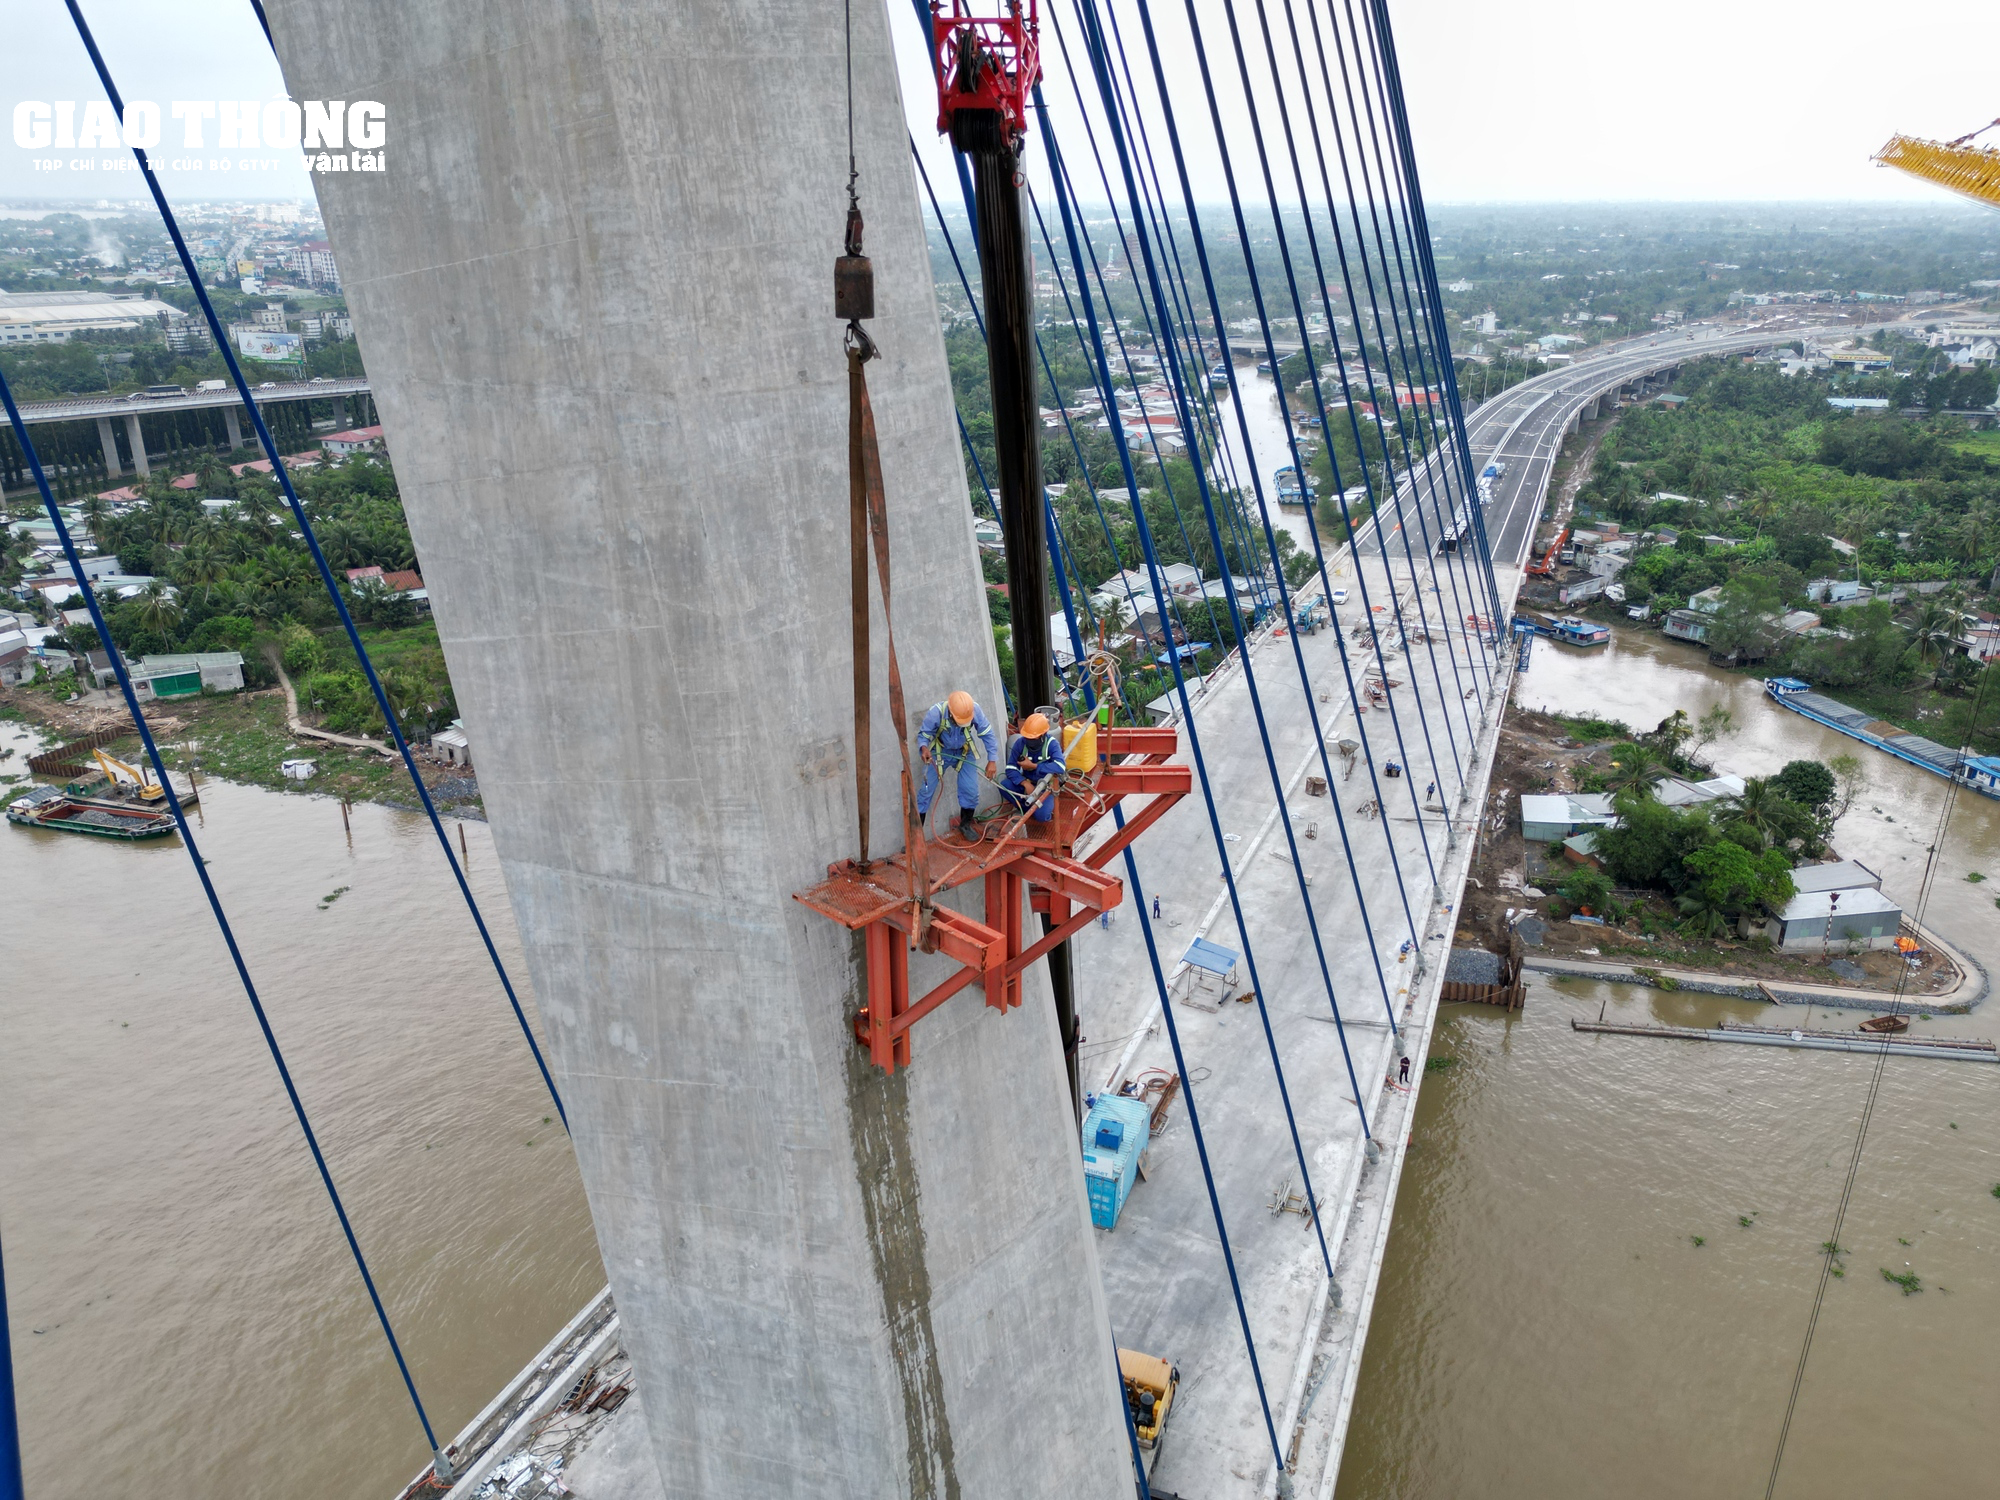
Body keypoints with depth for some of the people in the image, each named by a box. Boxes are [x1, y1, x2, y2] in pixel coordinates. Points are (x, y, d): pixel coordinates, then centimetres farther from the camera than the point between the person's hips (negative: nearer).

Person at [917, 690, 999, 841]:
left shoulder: (975, 710, -29)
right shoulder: (936, 712, -33)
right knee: (926, 790, -4)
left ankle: (966, 823, 23)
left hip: (964, 752, 1)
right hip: (940, 752, -1)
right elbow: (923, 734, -20)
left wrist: (992, 760, -22)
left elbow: (987, 734, -17)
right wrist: (924, 747, -43)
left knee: (970, 789, -5)